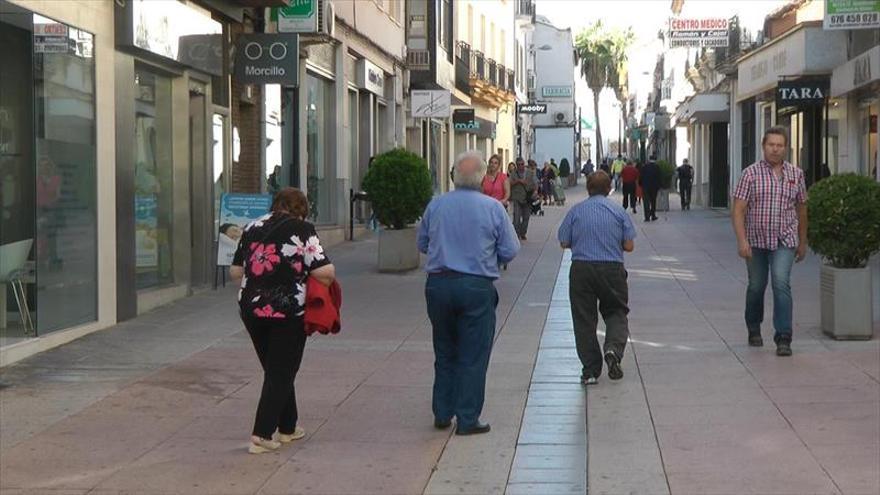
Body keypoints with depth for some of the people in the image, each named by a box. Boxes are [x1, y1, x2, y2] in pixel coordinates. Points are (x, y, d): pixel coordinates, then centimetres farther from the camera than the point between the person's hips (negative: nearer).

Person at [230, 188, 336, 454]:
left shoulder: (252, 228, 11)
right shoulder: (302, 229, -5)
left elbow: (235, 271, 12)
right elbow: (325, 272, -13)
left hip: (251, 309, 5)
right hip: (288, 312, -5)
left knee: (275, 370, 19)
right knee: (281, 373, 4)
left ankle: (287, 427, 28)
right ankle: (262, 435, -1)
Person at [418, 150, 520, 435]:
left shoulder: (435, 205, 0)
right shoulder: (493, 208, -7)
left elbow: (422, 244, 11)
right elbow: (510, 251, -3)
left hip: (438, 284, 3)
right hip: (476, 286, -3)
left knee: (444, 353, 17)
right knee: (473, 356, 5)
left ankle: (442, 414, 23)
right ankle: (467, 420, 6)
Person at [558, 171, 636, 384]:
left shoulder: (576, 211, 2)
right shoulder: (618, 210, 3)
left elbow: (564, 243, 3)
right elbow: (629, 245, 2)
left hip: (581, 270, 0)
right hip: (612, 269, 0)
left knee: (584, 319, 7)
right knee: (616, 312, 14)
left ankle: (590, 371, 6)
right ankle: (613, 348, -14)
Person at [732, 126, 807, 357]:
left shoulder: (796, 174, 5)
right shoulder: (751, 173, -3)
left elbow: (801, 209, 13)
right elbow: (738, 210, -8)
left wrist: (803, 242, 16)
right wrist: (742, 240, -17)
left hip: (784, 242, 0)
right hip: (756, 241, 0)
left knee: (781, 283, -17)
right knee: (756, 286, 12)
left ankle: (783, 338, -17)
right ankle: (754, 329, 36)